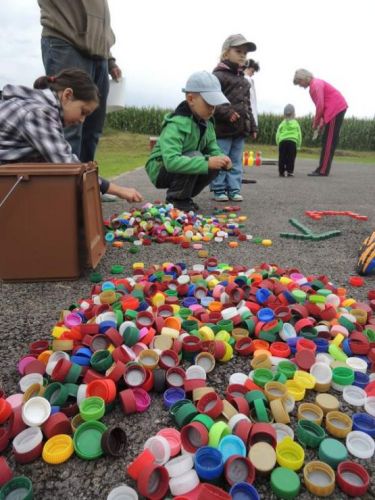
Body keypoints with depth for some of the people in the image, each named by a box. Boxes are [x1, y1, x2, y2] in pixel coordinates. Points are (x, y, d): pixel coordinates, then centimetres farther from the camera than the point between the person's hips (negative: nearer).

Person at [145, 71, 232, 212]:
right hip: (160, 169, -7)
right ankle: (175, 199, -12)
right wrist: (206, 162, -44)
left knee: (215, 165, -12)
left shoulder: (207, 123, -3)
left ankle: (184, 196, 6)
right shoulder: (176, 124, -28)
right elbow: (171, 161, -41)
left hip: (179, 167, 7)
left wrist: (222, 158, -25)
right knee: (195, 156, -30)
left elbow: (213, 149, -1)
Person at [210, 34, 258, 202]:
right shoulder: (218, 75, -5)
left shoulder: (243, 80, 22)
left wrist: (252, 126, 19)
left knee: (236, 161, 9)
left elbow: (247, 105, 24)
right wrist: (226, 112, -26)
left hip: (240, 128, 8)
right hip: (222, 128, -8)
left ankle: (234, 189, 16)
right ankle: (219, 190, 7)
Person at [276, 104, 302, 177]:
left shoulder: (282, 124, 14)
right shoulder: (296, 123, 14)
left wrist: (278, 143, 17)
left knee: (282, 158, 5)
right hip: (292, 142, -1)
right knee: (291, 158, 1)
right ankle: (289, 171, -5)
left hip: (282, 142, 1)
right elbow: (299, 135, 13)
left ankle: (282, 172, 5)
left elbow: (277, 135, 9)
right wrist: (298, 145, 20)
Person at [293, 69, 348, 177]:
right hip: (338, 108, 10)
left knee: (329, 141, -11)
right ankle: (323, 169, 9)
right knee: (326, 140, 8)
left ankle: (323, 170, -11)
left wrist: (315, 123, -11)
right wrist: (322, 123, 10)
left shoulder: (315, 85, -13)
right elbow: (322, 106, 15)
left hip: (336, 109, -10)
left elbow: (320, 106, -20)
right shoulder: (315, 84, 17)